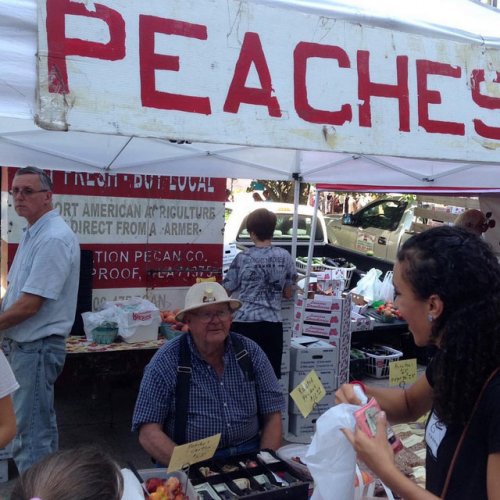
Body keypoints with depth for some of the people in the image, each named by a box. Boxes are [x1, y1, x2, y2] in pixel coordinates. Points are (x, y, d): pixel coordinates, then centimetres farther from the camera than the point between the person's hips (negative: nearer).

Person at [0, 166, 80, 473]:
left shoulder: (53, 239, -19)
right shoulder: (34, 234, 12)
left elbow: (29, 304, -23)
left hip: (37, 347, -10)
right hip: (28, 344, 10)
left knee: (30, 434, -3)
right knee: (42, 424, 20)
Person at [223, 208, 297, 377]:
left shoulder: (243, 258, -4)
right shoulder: (285, 257, 3)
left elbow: (226, 291, 3)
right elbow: (289, 293, 10)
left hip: (245, 322, -2)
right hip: (273, 323, 2)